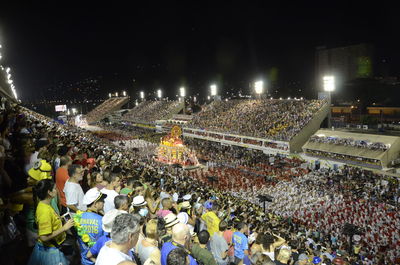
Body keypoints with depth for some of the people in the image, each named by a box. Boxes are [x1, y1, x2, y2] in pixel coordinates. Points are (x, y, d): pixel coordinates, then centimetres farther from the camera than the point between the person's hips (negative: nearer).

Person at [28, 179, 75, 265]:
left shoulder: (43, 205, 0)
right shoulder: (45, 210, -28)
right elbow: (44, 237, -30)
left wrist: (60, 219, 9)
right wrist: (64, 228, -25)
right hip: (50, 251, -9)